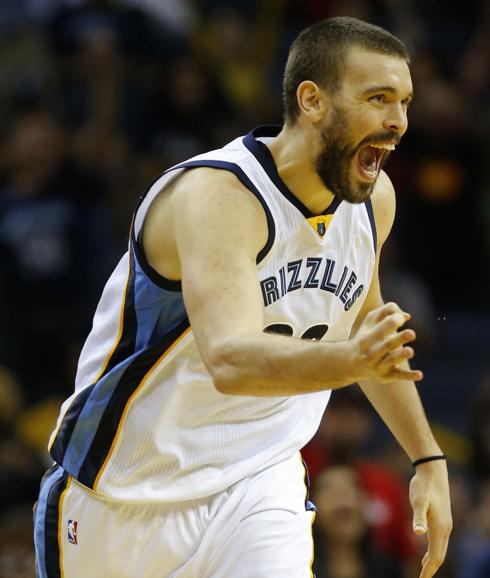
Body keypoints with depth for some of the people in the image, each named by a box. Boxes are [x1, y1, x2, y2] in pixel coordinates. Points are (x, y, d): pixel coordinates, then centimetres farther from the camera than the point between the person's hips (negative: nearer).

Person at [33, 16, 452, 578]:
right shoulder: (215, 194, -26)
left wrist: (428, 457, 17)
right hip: (121, 498, -4)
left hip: (255, 484, 4)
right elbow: (230, 360, -42)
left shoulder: (373, 199, -2)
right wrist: (350, 360, -58)